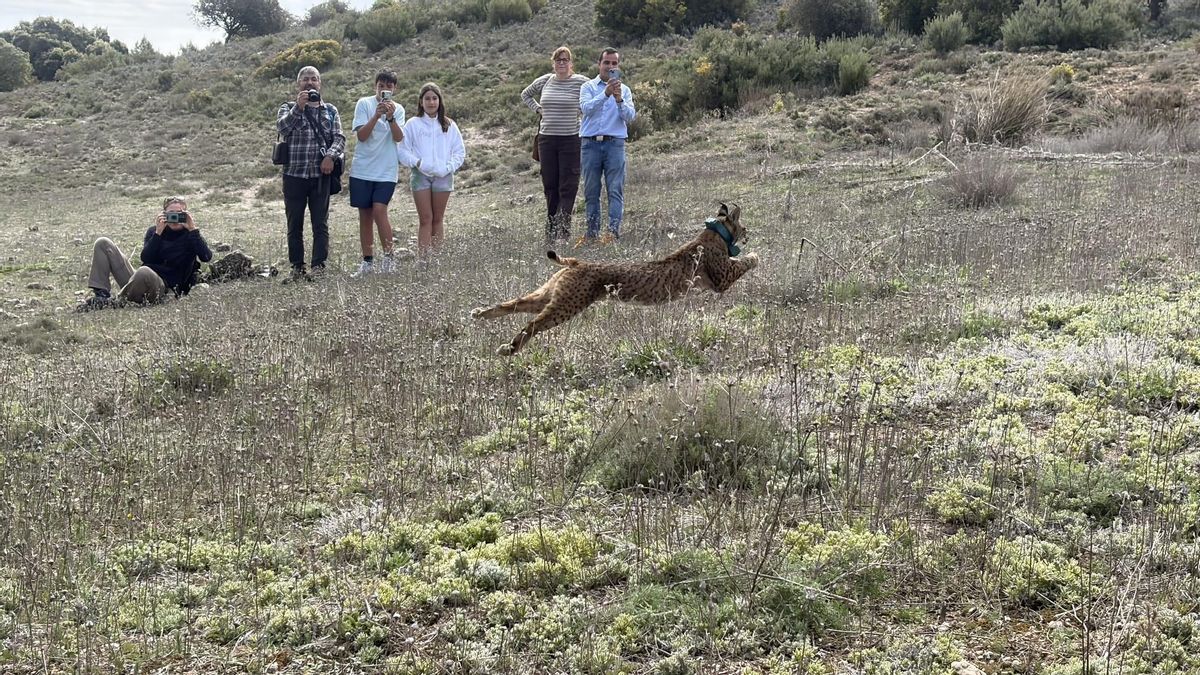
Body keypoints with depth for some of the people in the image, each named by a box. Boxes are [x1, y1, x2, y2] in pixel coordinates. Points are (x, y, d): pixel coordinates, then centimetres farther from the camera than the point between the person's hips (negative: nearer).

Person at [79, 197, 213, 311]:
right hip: (137, 280, 6)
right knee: (103, 243, 0)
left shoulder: (190, 235, 5)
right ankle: (101, 295, -13)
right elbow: (145, 258, -2)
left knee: (144, 271, -43)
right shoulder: (154, 231, 14)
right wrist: (158, 233, -12)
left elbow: (206, 257, -15)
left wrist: (193, 229, -17)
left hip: (165, 288, -6)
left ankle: (114, 303, -21)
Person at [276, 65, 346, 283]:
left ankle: (319, 267, -1)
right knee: (294, 224, 4)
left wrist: (331, 155, -16)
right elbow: (282, 127, -11)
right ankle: (297, 268, 9)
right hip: (294, 174, 0)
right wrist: (298, 107, -23)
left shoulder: (330, 110, 12)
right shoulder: (288, 108, 9)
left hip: (321, 175, 0)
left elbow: (339, 137, 3)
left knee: (321, 223, -2)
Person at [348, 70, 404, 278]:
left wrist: (390, 118, -24)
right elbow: (361, 135, -8)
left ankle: (388, 257, -7)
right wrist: (376, 115, -20)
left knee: (379, 210, -18)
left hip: (386, 171, -1)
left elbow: (398, 138, -9)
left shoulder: (398, 109, 6)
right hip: (362, 170, 1)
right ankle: (367, 262, 14)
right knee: (365, 216, 5)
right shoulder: (364, 104, 2)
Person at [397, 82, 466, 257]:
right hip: (421, 175, -2)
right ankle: (423, 257, -8)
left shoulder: (449, 125, 8)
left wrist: (449, 167, -8)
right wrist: (417, 162, -15)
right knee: (425, 219, -6)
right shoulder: (413, 124, 3)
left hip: (443, 176, 2)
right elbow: (402, 150, 1)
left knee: (438, 219, 6)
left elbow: (460, 151, 8)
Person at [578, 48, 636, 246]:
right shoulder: (588, 87, 9)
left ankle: (613, 231, -13)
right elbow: (587, 108, -11)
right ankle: (592, 232, 9)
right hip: (590, 143, 0)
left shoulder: (624, 90, 12)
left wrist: (619, 100, -19)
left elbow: (630, 117, -1)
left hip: (614, 143, 0)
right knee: (591, 191, 4)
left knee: (616, 190, -9)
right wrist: (606, 94, -25)